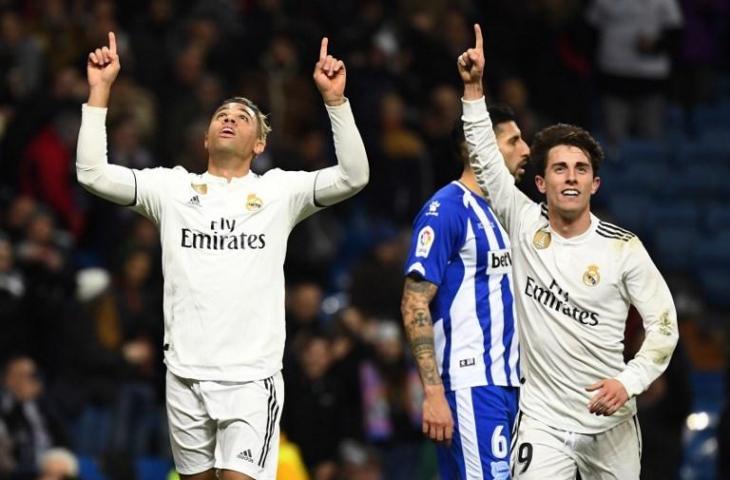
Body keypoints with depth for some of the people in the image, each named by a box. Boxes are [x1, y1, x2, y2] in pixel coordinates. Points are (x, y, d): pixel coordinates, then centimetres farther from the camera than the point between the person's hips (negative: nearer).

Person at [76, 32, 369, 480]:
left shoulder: (278, 191, 5)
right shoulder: (173, 187, 9)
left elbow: (354, 177, -6)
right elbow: (92, 173, 1)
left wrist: (335, 98, -14)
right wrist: (100, 89, -4)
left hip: (251, 376, -2)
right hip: (186, 374, 3)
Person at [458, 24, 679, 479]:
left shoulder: (623, 248, -4)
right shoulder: (526, 224, 0)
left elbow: (664, 325, -1)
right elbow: (486, 158, 2)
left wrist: (629, 382, -16)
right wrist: (474, 87, -6)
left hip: (612, 423, 1)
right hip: (544, 421, -1)